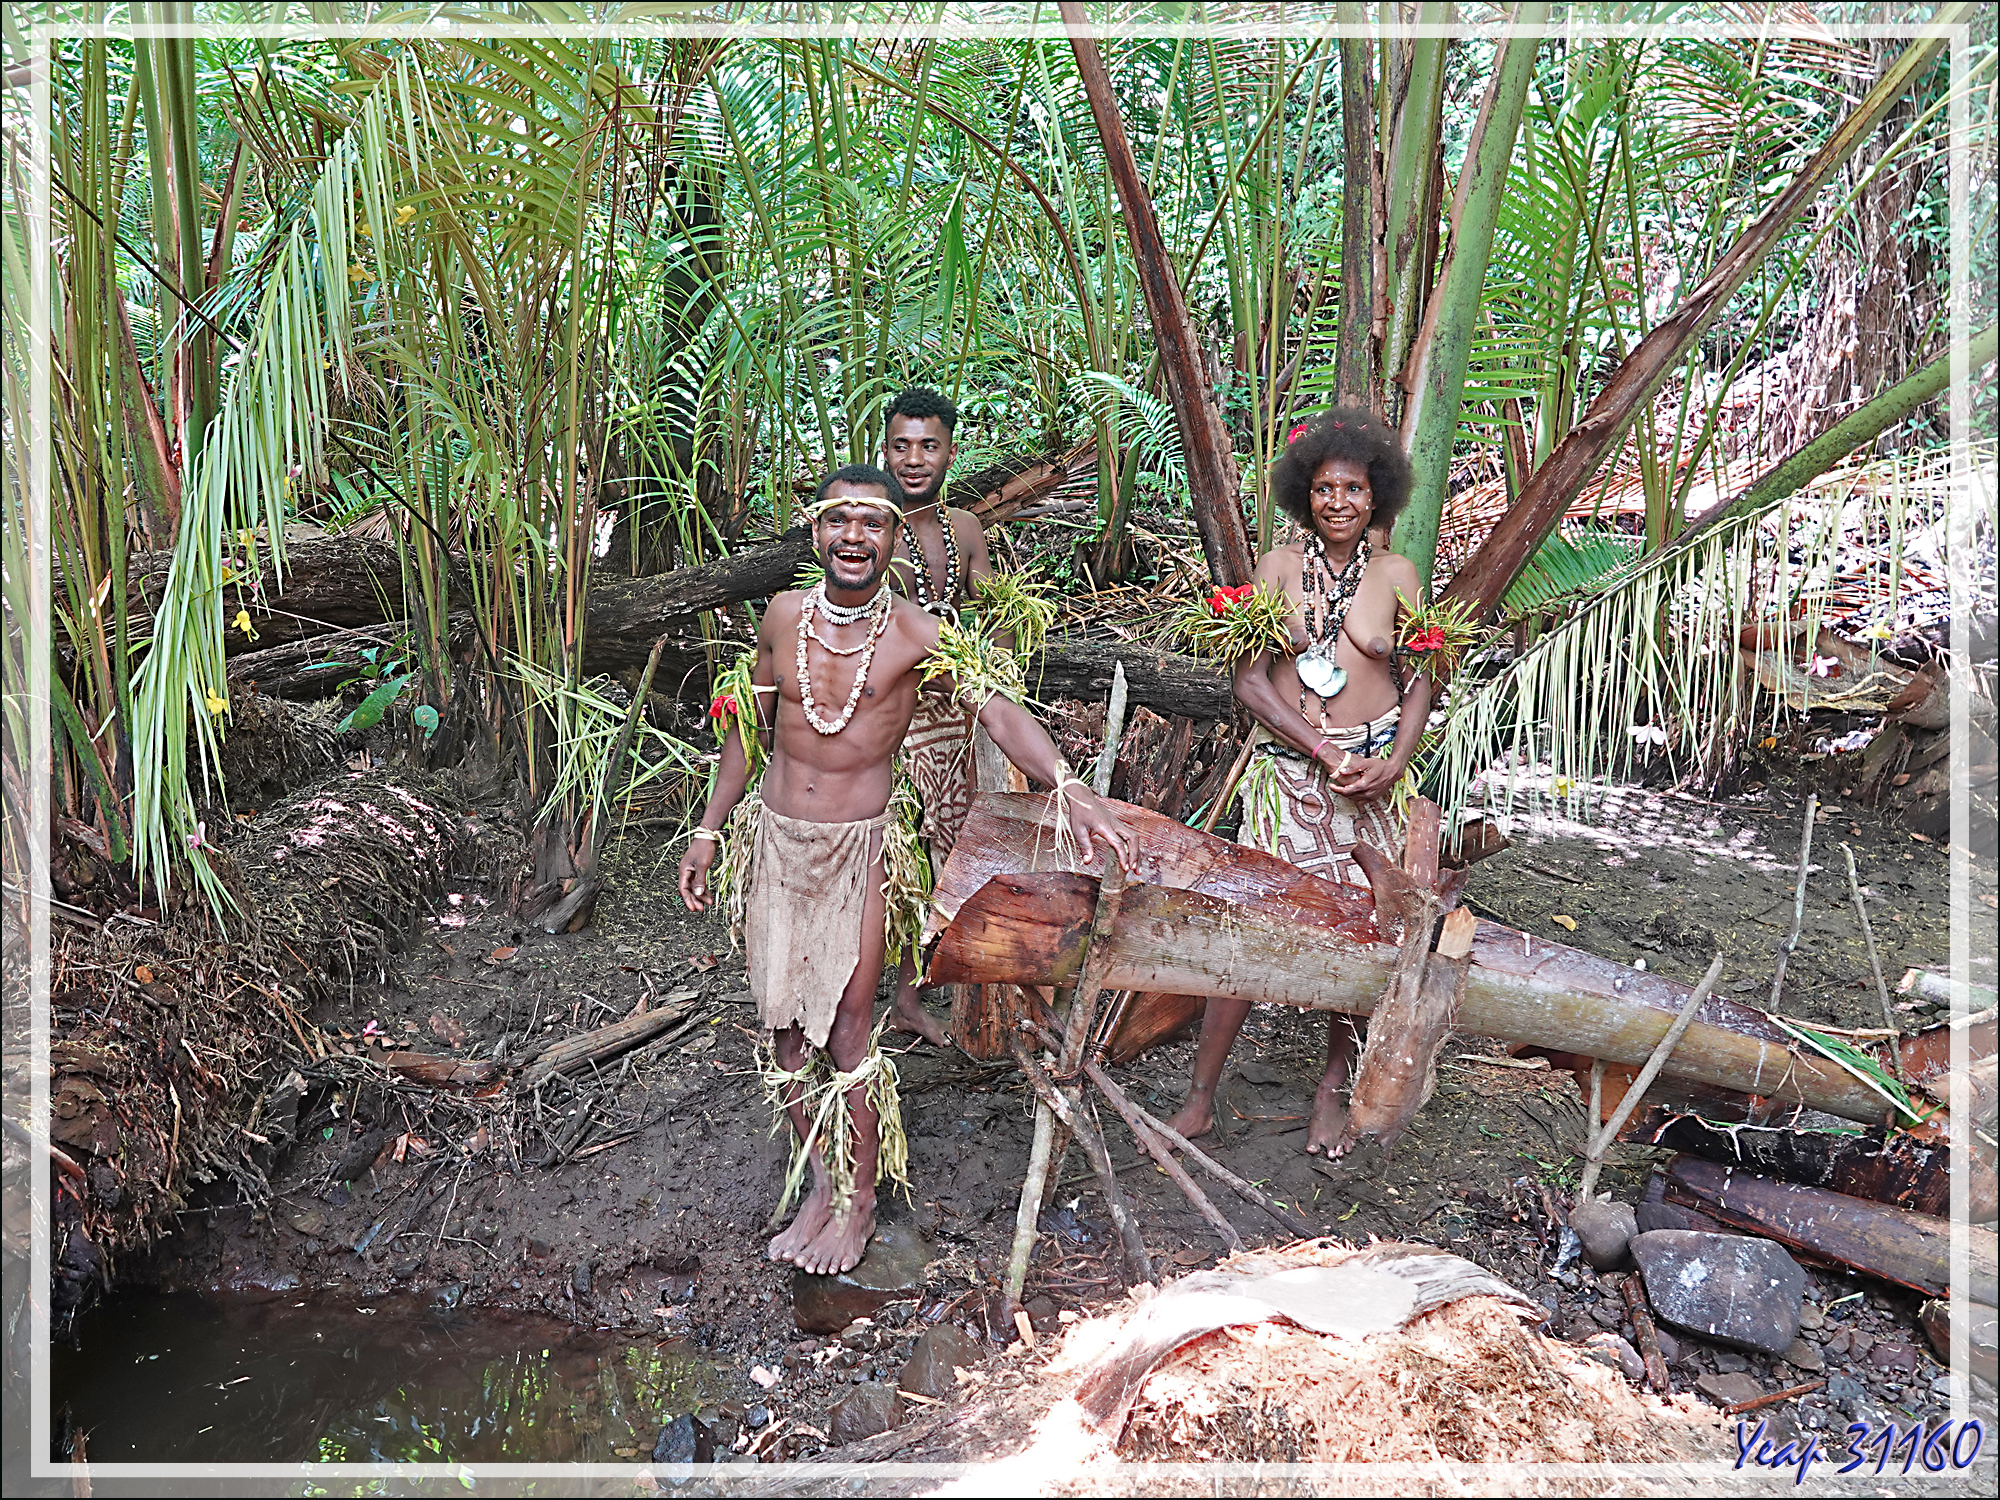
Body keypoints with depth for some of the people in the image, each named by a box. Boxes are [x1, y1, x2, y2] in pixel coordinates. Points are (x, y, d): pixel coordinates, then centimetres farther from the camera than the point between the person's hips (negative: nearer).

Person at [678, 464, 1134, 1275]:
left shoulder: (916, 633, -11)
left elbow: (998, 711, -24)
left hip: (858, 846, -4)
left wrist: (1069, 789, -40)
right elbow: (750, 728, 11)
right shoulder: (784, 616, 0)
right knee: (784, 1024, 9)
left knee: (844, 1028, -2)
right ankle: (822, 1176, 28)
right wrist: (710, 830, 12)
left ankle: (858, 1197, 19)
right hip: (775, 837, 4)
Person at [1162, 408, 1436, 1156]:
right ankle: (1200, 1098, 7)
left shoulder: (1396, 574, 4)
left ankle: (1332, 1090, 25)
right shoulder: (1277, 567, -1)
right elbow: (1248, 678, -5)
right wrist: (1325, 751, -13)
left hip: (1372, 771, 2)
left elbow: (1419, 680, 8)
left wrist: (1395, 760, -9)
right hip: (1286, 766, -1)